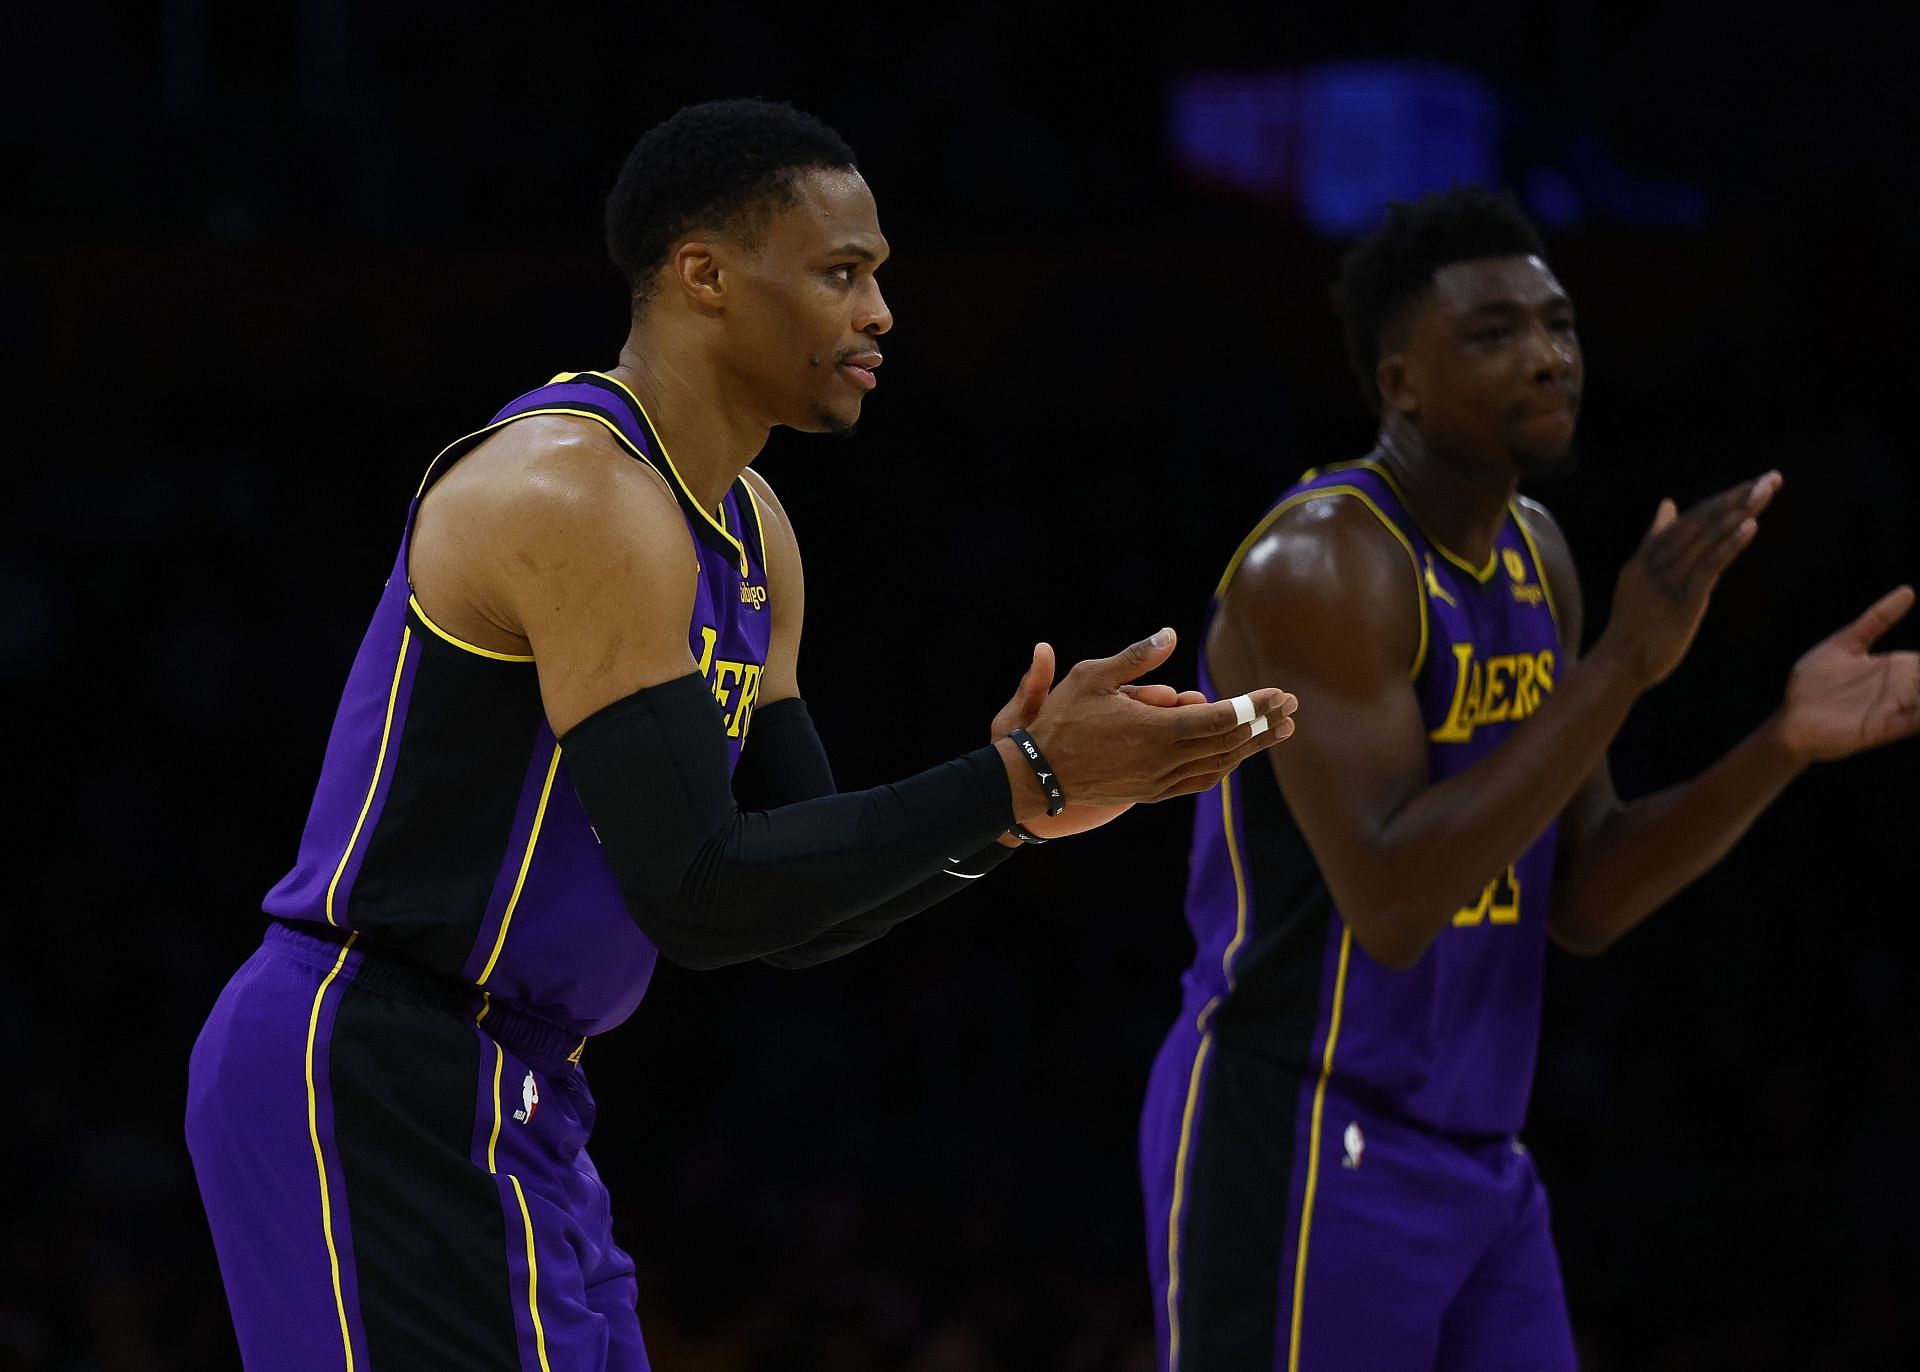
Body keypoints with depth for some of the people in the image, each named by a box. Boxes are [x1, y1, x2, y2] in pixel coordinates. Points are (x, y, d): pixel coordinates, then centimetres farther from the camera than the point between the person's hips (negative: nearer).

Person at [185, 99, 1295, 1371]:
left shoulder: (750, 529, 13)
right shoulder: (575, 491, -18)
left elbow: (796, 911, 13)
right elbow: (698, 896, -24)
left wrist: (1021, 792, -4)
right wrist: (1019, 785, -21)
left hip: (510, 1101, 10)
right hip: (373, 1081, -10)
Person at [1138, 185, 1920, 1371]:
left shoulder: (1537, 556, 10)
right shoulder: (1321, 564, -16)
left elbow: (1579, 902, 12)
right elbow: (1389, 905, -26)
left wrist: (1783, 745, -2)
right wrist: (1623, 665, -28)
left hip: (1480, 1163, 9)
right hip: (1303, 1151, -9)